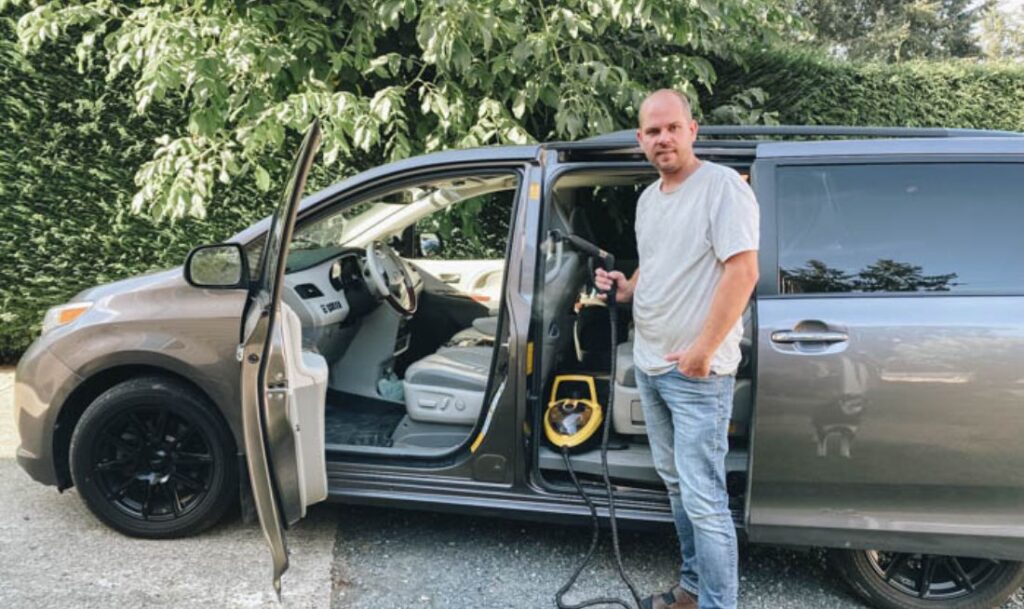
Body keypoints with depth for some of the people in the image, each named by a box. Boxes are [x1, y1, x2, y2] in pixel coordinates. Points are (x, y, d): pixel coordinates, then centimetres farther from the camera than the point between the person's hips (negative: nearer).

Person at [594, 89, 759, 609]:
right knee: (675, 483, 18)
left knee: (703, 499, -5)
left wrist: (702, 350, -21)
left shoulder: (723, 185, -13)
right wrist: (625, 288, 4)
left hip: (697, 372, -8)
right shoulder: (648, 198, 13)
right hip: (649, 364, 9)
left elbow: (742, 272, -20)